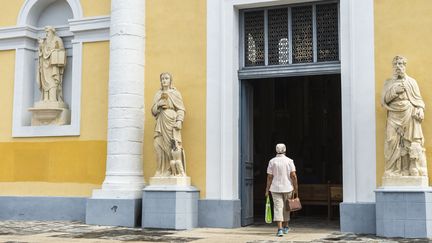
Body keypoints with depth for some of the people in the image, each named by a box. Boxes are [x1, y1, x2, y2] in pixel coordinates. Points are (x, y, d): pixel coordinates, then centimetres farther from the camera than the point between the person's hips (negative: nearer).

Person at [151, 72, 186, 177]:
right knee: (159, 145, -6)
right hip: (161, 124, 4)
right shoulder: (158, 95, 18)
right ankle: (163, 170, -2)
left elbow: (181, 109, -1)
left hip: (171, 122, -4)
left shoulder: (175, 93, 6)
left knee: (172, 145, -11)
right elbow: (153, 110, 14)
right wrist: (159, 104, -6)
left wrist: (179, 121, -15)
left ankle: (175, 170, -8)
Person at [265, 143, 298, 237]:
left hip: (275, 188, -1)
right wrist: (295, 188, -2)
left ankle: (280, 229, -16)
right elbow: (293, 175, -9)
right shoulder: (289, 161, -3)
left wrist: (267, 190, 1)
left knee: (278, 208, -4)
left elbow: (269, 177, -4)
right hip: (287, 188, 1)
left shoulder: (272, 161, -3)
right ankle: (285, 227, 29)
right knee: (286, 208, 17)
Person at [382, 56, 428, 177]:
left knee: (413, 145, -7)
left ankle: (415, 172, -5)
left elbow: (419, 99, 8)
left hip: (410, 118, -1)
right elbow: (383, 100, 7)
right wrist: (394, 91, -7)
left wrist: (420, 110, -11)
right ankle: (394, 173, -3)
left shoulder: (411, 81, 13)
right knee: (393, 145, -6)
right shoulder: (388, 83, 15)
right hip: (394, 118, 1)